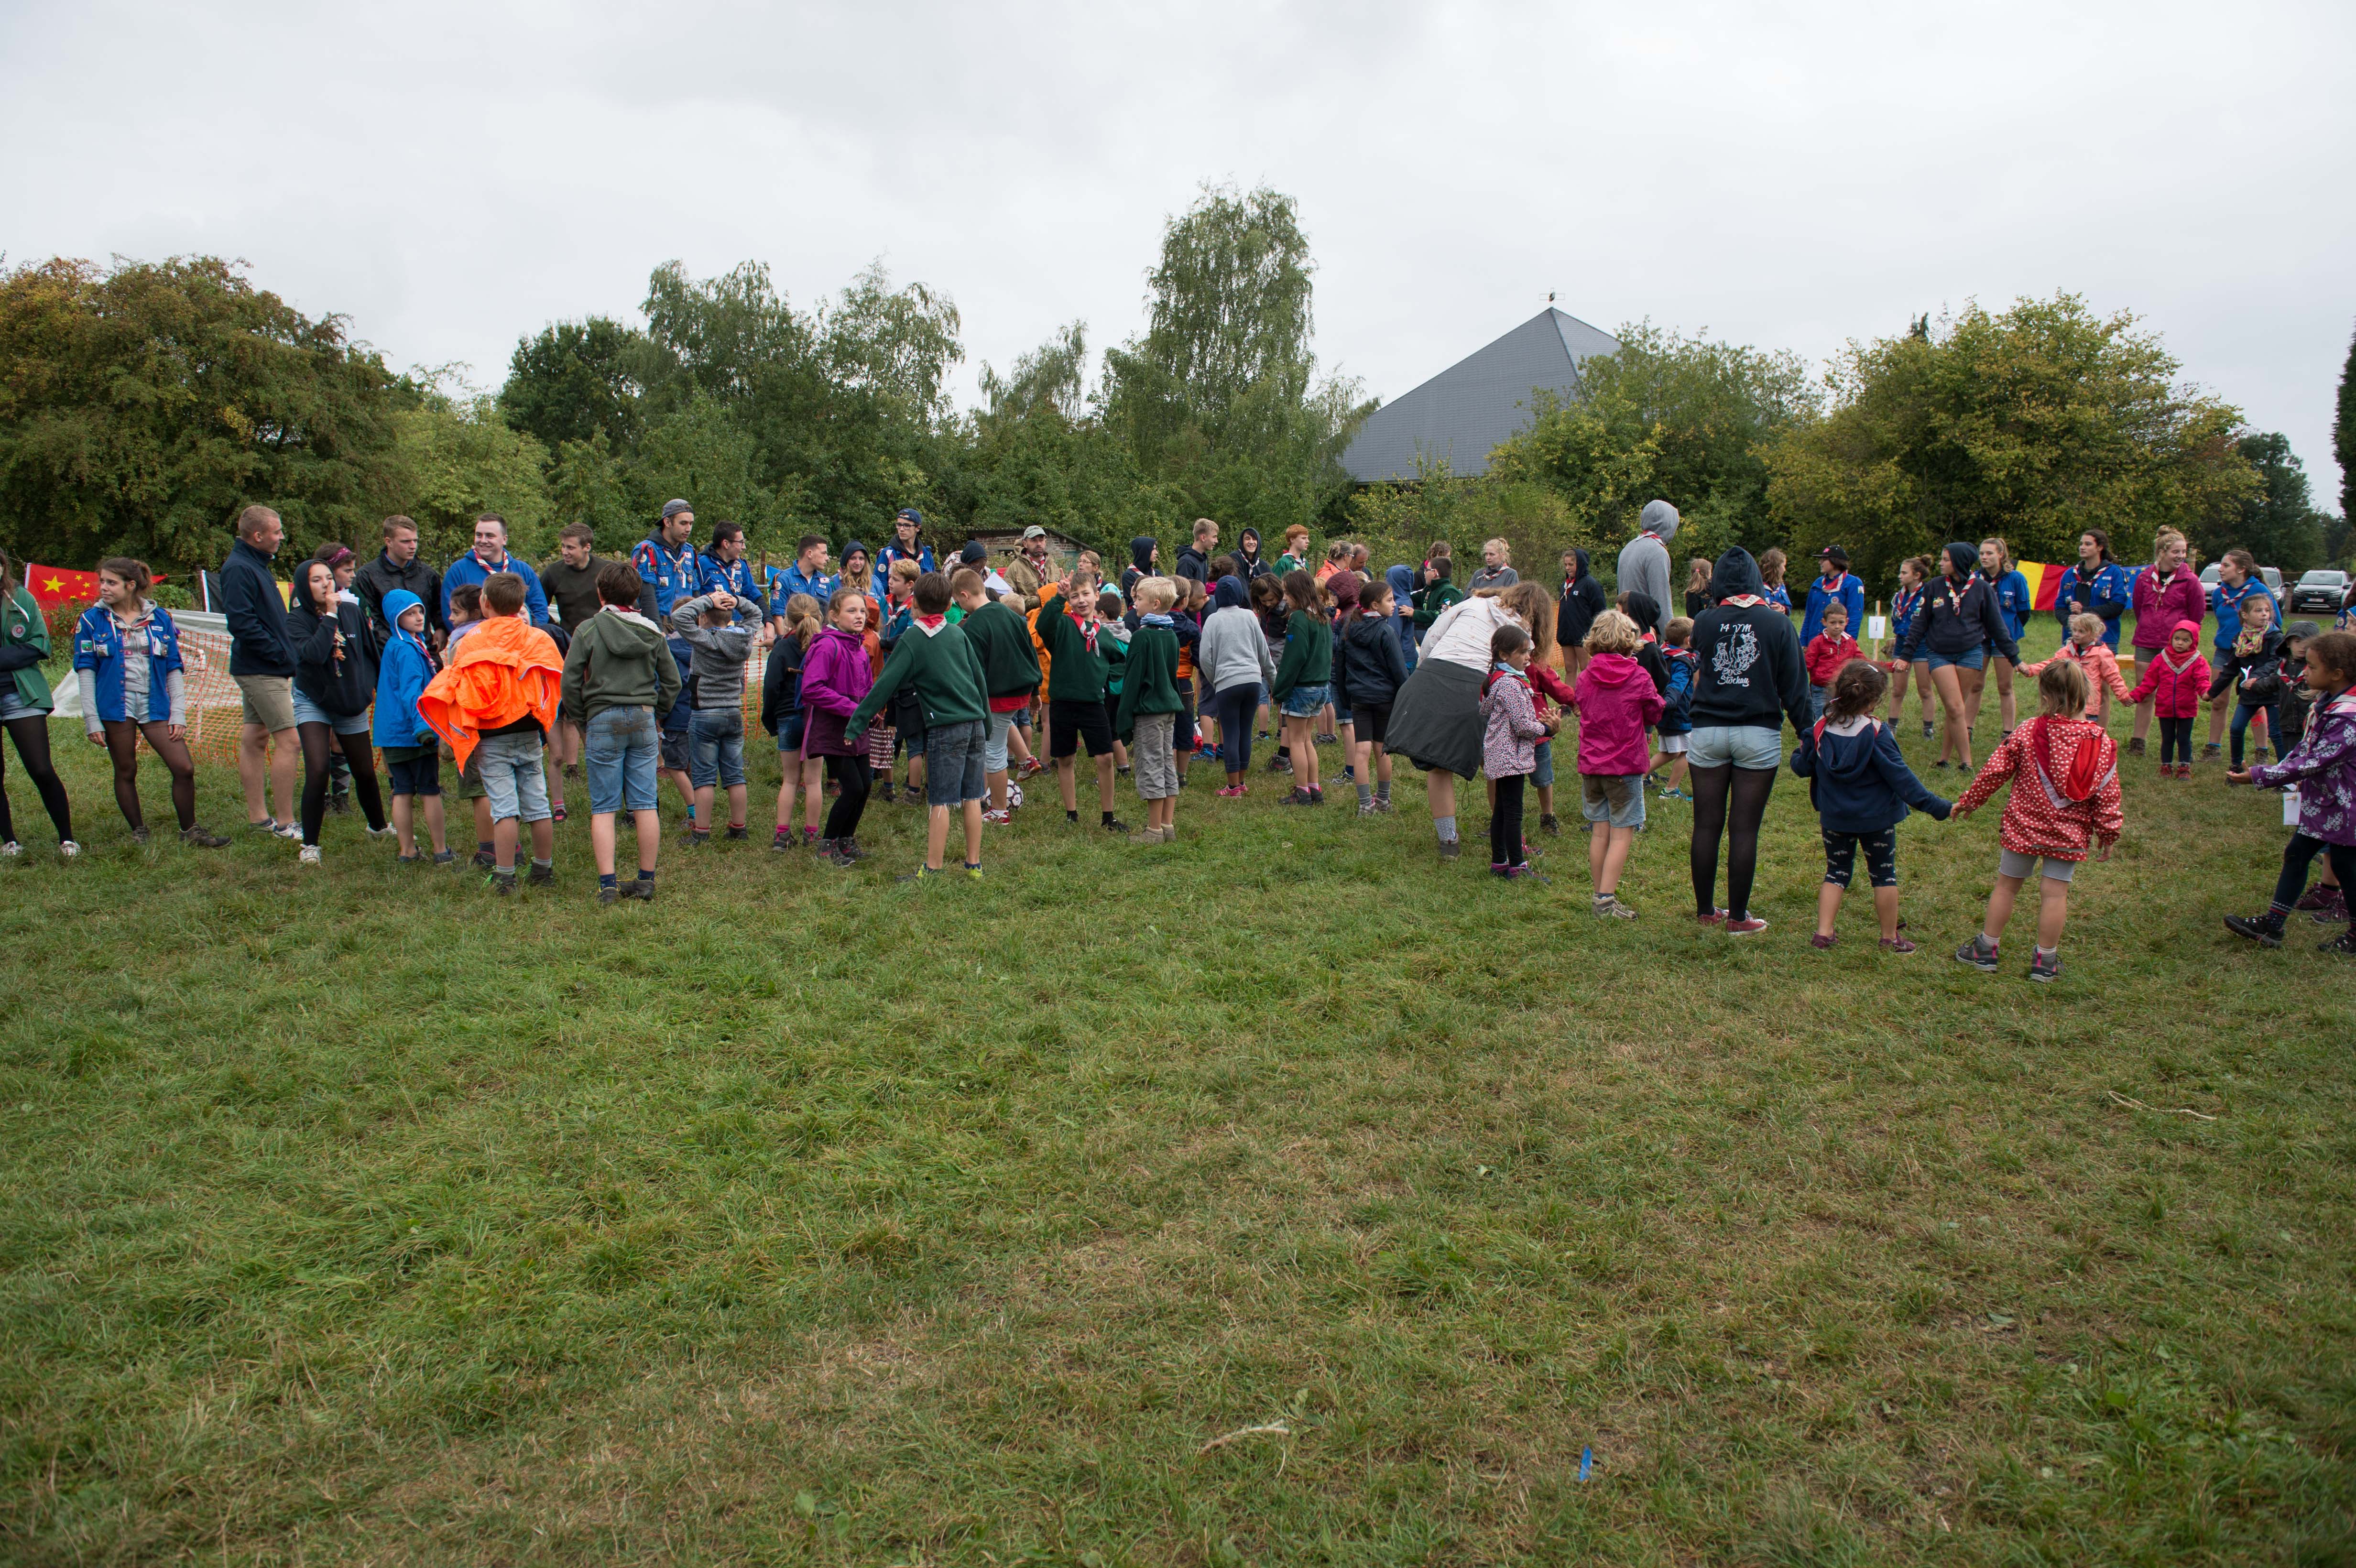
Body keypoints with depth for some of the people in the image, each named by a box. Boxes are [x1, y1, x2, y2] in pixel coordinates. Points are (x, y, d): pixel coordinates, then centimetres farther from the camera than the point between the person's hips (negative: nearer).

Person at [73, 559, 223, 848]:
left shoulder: (160, 618, 6)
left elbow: (174, 669, 8)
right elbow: (85, 671, 0)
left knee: (184, 768, -5)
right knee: (126, 772, 6)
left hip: (155, 705, 1)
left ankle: (189, 831, 10)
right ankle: (138, 833, 20)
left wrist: (178, 713, 1)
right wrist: (92, 720, -6)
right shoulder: (92, 620, 2)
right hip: (116, 705, -1)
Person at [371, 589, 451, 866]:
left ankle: (407, 852, 14)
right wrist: (423, 727, -33)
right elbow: (412, 692, -25)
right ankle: (441, 851, 7)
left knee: (403, 791, 9)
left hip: (393, 734, 9)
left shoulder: (394, 645, 15)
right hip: (413, 732, -9)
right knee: (431, 791, 0)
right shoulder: (407, 650, -15)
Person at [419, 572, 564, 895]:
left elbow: (458, 692, -4)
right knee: (537, 805, 9)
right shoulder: (537, 638, 1)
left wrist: (465, 739, 6)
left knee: (504, 808, -4)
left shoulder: (470, 643, -6)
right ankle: (544, 870, 18)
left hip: (492, 738, -3)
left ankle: (504, 877, -3)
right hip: (530, 735, 3)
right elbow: (554, 683, 8)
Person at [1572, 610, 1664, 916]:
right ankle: (1606, 899, -6)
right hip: (1626, 765, -4)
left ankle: (1601, 896, 16)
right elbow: (1654, 716, 2)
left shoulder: (1585, 677, 1)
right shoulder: (1638, 676, -10)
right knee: (1622, 834, -1)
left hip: (1590, 765, 4)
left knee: (1599, 832, 11)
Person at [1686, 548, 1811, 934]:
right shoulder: (1778, 623, -2)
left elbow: (1696, 677, 6)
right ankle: (1738, 918, 11)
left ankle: (1705, 910, 21)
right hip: (1758, 733, -1)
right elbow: (1795, 686, 0)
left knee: (1707, 825, 9)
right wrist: (1808, 733, 6)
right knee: (1744, 829, 3)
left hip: (1707, 732, 1)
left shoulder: (1704, 622, 0)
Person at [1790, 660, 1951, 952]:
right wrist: (1938, 807, -13)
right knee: (1884, 875, 11)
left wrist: (1799, 754, 26)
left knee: (1836, 873, 14)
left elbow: (1802, 768, 2)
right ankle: (1890, 938, 18)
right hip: (1876, 818, -3)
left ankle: (1823, 932, 7)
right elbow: (1900, 776, -18)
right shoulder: (1876, 733, -19)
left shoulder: (1820, 730, -8)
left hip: (1834, 817, 3)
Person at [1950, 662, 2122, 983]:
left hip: (2024, 826, -1)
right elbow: (2107, 796, -3)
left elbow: (1995, 771, -6)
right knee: (2055, 893, 6)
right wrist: (2108, 835, 7)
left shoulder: (2027, 733, -13)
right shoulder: (2102, 742, -6)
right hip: (2070, 833, 1)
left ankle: (1986, 950, 21)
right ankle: (2045, 961, 13)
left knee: (2007, 885, 11)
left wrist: (1969, 801, 7)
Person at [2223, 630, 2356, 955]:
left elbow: (2315, 762, -29)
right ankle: (2272, 925, 17)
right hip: (2321, 802, 9)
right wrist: (2281, 774, 6)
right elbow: (2305, 748, 13)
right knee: (2296, 854, 11)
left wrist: (2259, 777, -27)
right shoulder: (2327, 703, 2)